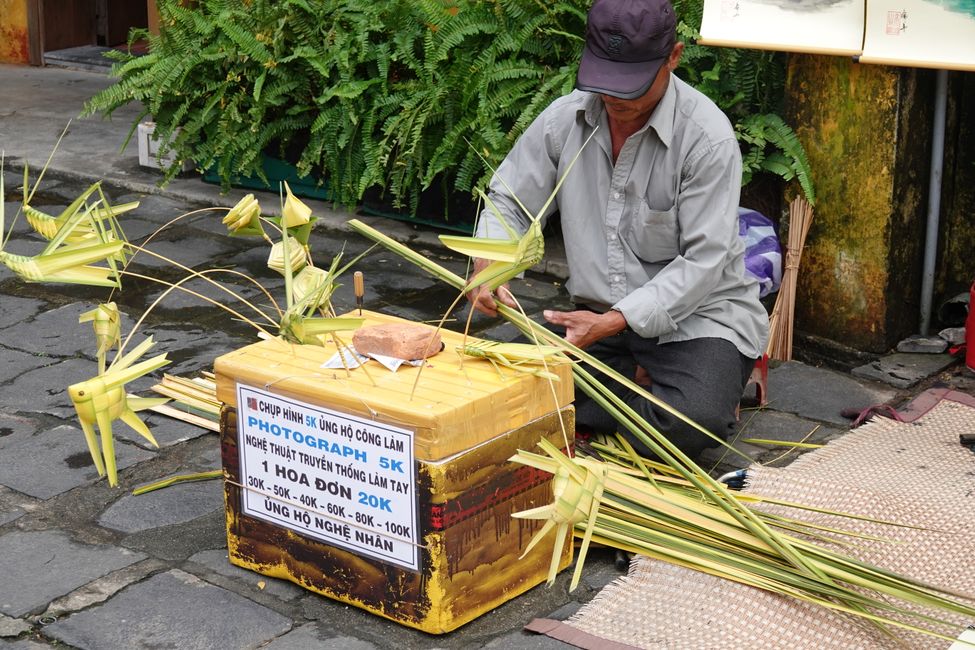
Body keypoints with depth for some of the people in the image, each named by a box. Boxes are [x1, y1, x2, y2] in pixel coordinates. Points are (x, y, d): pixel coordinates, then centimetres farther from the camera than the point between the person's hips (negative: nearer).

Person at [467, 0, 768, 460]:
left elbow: (703, 261, -18)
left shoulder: (706, 136, -17)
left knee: (691, 422, -34)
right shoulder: (565, 119, -2)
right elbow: (508, 202, 8)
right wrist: (488, 265, -15)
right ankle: (643, 381, 2)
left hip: (698, 315, -4)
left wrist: (615, 322, -27)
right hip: (600, 315, 5)